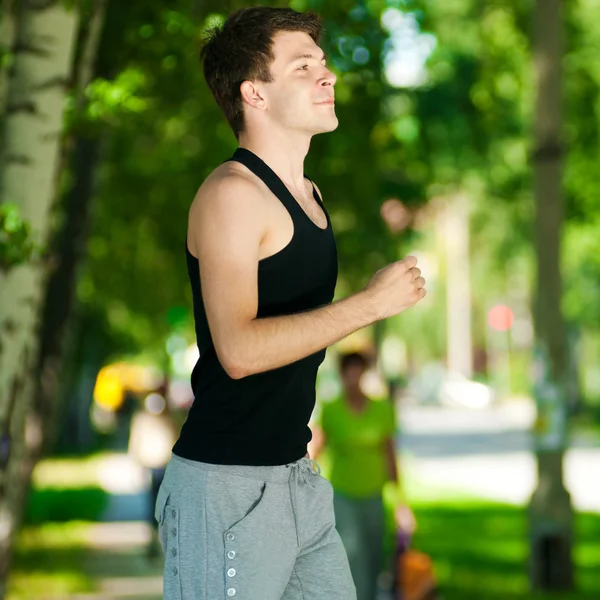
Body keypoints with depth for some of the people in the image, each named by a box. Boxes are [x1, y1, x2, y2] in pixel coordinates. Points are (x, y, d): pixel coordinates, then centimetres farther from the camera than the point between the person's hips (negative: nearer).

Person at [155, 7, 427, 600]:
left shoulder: (308, 193, 14)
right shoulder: (232, 193, -14)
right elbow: (238, 350, -24)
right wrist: (371, 302, -20)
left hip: (295, 476, 9)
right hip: (227, 485, -8)